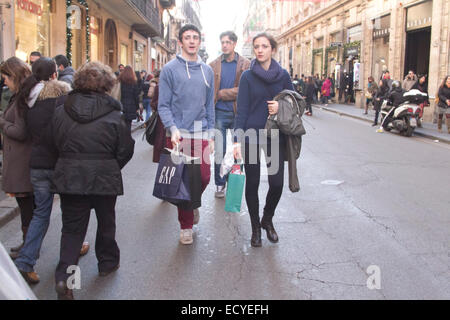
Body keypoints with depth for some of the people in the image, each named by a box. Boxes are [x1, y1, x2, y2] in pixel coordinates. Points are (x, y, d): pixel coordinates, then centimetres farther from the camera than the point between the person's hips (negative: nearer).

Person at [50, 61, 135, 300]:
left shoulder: (61, 112, -2)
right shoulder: (114, 115, -9)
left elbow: (55, 143, 6)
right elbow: (125, 150, -5)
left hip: (69, 178, 2)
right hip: (104, 178, -1)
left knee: (72, 227, 9)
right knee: (105, 221, 19)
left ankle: (64, 275, -4)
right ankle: (107, 262, 35)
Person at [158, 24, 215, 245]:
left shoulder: (207, 71, 12)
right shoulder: (170, 69, -1)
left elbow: (209, 105, 15)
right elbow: (163, 105, -4)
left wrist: (211, 134, 10)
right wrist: (173, 129, -17)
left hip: (201, 133, 3)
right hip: (179, 133, -3)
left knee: (204, 177, 1)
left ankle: (193, 204, 33)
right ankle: (186, 225, 14)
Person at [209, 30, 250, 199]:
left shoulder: (245, 64, 0)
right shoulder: (214, 65, 6)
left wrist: (222, 93, -9)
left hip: (238, 112, -1)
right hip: (219, 112, 1)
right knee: (219, 151, 5)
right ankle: (220, 184, 17)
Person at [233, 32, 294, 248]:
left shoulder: (283, 75, 4)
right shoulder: (247, 76, -1)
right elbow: (242, 110, -4)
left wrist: (280, 106, -11)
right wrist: (237, 140, -12)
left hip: (275, 135, 1)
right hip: (251, 135, -1)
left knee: (277, 183, -3)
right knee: (252, 183, 4)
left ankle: (267, 220, 25)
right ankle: (255, 228, 22)